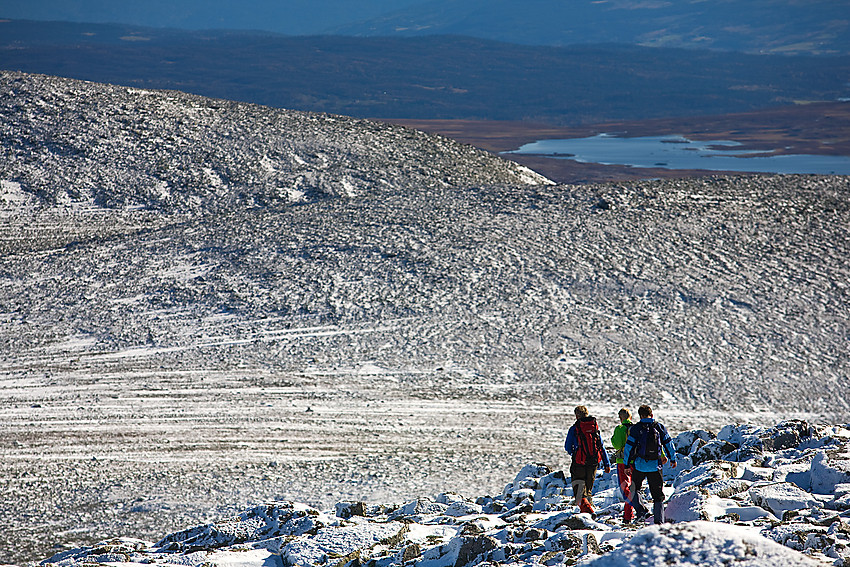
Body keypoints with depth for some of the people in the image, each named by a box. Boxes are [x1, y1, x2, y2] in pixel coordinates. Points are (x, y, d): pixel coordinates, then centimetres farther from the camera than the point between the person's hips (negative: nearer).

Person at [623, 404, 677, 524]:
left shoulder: (636, 429, -3)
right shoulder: (660, 427, 3)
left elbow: (629, 447, -2)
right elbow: (669, 444, 9)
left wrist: (626, 464, 5)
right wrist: (673, 459, 22)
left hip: (639, 465, -2)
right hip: (655, 465, 2)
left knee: (634, 489, 17)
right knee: (658, 494, 9)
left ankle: (641, 510, -5)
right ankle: (659, 520, 2)